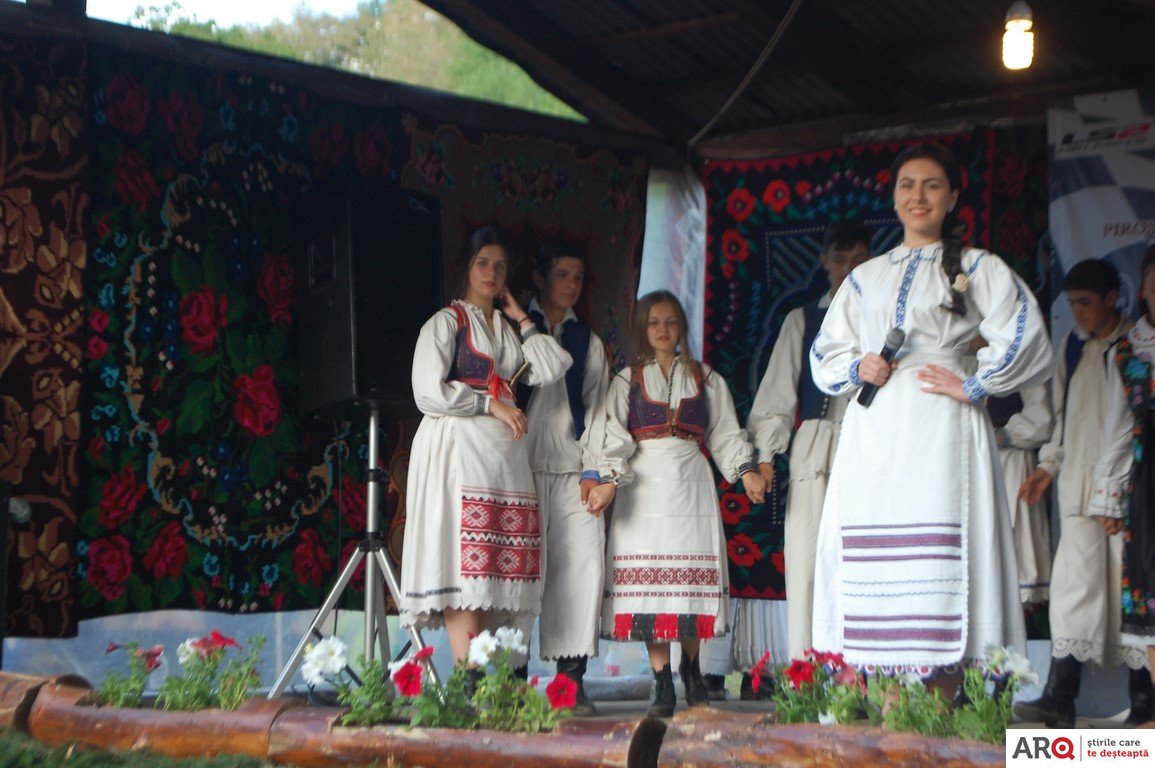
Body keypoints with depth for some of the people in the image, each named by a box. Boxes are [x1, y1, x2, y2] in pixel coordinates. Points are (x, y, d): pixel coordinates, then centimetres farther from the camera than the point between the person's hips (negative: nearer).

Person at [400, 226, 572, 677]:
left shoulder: (508, 331, 24)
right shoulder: (446, 322, 6)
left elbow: (550, 370, 6)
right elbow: (429, 393, -7)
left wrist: (522, 319, 12)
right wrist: (491, 405, -6)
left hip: (504, 452, 6)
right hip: (457, 449, -6)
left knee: (497, 568, -3)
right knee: (462, 565, -16)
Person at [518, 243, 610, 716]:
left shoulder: (588, 340, 20)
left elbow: (596, 407, 13)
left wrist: (593, 469, 3)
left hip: (575, 469, 3)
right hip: (525, 464, -2)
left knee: (582, 566, -8)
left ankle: (572, 677, -7)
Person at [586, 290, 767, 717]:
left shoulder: (705, 378, 15)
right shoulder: (627, 381, 11)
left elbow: (725, 433, 12)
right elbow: (615, 435, 1)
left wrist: (746, 470, -2)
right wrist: (610, 479, -13)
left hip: (690, 483, 1)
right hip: (644, 485, -1)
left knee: (694, 576, -5)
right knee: (648, 578, -8)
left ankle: (690, 667, 17)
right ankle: (662, 686, -5)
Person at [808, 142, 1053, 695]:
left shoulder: (976, 268, 10)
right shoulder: (865, 278, 22)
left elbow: (1026, 341, -1)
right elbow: (825, 354, 22)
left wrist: (973, 384, -6)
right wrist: (858, 368, 3)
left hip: (939, 433, -4)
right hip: (872, 435, 4)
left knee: (938, 563, -13)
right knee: (870, 565, -5)